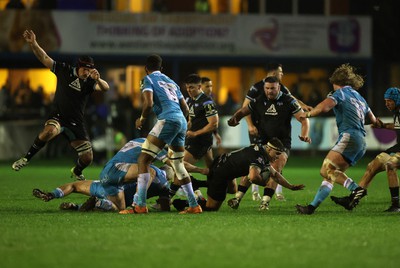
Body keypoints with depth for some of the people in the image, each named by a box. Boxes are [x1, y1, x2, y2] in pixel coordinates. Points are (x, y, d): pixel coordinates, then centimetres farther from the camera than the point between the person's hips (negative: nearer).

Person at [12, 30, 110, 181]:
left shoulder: (89, 82, -3)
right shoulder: (64, 71, -2)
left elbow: (105, 88, -22)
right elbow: (44, 58, -6)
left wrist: (98, 80, -45)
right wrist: (33, 44, -22)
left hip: (76, 123, 2)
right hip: (58, 117, -2)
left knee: (87, 158, -3)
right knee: (49, 131, -38)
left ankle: (76, 172, 34)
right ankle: (26, 158, -23)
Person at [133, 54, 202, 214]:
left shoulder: (148, 80, 7)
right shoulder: (171, 82, 28)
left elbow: (149, 103, -10)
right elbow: (186, 109, 26)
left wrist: (141, 120, 6)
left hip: (168, 120, -7)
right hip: (182, 122, 7)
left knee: (144, 159, -6)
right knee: (178, 164, 21)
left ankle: (140, 205, -16)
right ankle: (193, 205, 20)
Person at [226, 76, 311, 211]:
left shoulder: (288, 101, -6)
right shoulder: (259, 101, 4)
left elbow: (303, 119, -7)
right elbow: (243, 111, 15)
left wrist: (304, 135, -25)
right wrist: (235, 118, -9)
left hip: (282, 143, -3)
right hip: (263, 142, 3)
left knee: (275, 169, -22)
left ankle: (265, 201, -23)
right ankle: (238, 197, -10)